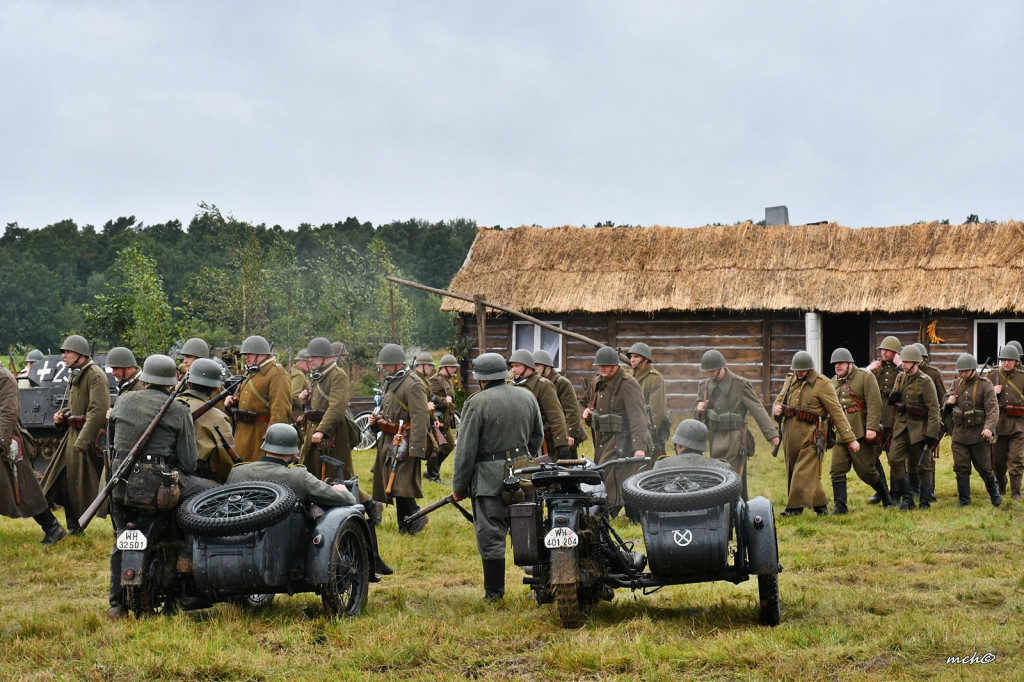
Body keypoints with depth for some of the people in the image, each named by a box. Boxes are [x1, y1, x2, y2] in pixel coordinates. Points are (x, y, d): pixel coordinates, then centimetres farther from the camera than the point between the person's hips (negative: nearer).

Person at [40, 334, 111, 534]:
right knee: (63, 480, 10)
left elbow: (98, 411, -22)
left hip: (90, 436, -10)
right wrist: (61, 414, 7)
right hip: (74, 434, 10)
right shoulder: (74, 375, 15)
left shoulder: (95, 375, -15)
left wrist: (83, 439, -25)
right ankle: (74, 527, 19)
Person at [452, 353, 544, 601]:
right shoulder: (527, 397, 9)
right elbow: (537, 436, 20)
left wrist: (459, 486, -1)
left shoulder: (477, 403, -9)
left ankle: (494, 592, 2)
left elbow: (466, 449, -8)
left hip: (490, 477, -6)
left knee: (490, 534, -1)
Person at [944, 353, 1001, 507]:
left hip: (979, 434, -4)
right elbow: (945, 404, 21)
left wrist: (989, 427, -30)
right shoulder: (956, 383, 10)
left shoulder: (985, 385, -6)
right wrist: (948, 401, -5)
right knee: (961, 468, 1)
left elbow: (992, 409, -15)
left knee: (984, 468, 4)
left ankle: (993, 490, 30)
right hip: (959, 433, 4)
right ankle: (964, 499, 11)